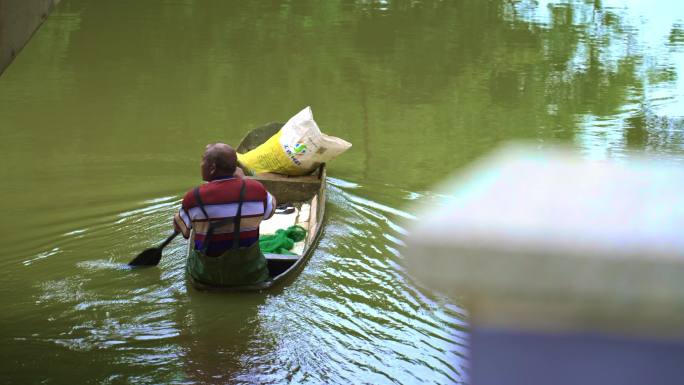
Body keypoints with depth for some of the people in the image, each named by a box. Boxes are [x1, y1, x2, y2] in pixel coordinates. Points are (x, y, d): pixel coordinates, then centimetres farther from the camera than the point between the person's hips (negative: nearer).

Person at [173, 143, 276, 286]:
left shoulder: (194, 198, -17)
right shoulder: (256, 190, -13)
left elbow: (180, 228, 2)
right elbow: (270, 210, 10)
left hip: (205, 277, -1)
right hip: (250, 276, 1)